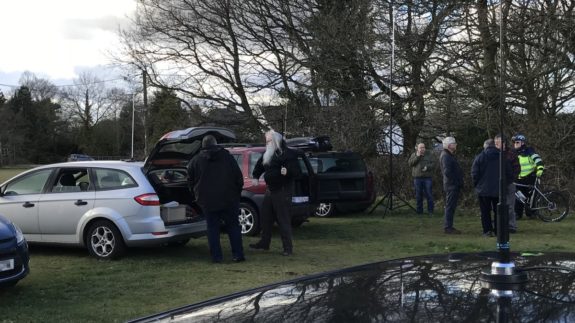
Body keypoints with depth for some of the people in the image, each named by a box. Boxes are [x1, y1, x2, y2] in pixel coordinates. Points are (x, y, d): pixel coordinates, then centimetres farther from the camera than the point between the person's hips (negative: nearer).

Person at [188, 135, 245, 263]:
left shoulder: (195, 161, 3)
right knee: (233, 226, 8)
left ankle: (216, 256, 4)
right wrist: (237, 193, 12)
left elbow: (191, 181, 9)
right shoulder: (227, 156, 3)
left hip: (207, 201, 0)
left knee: (213, 228, 7)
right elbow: (238, 178, 2)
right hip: (229, 199, 0)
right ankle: (238, 254, 4)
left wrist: (198, 195, 21)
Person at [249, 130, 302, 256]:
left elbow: (297, 172, -15)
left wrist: (287, 171, -34)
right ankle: (264, 243, 27)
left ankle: (288, 247, 0)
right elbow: (259, 166, 28)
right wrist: (255, 177, 15)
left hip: (282, 191, -8)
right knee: (266, 217, 14)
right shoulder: (268, 154, 11)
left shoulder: (288, 154, -11)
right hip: (270, 190, 8)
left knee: (283, 220, -6)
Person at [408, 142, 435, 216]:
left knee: (429, 195, -2)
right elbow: (410, 163, -4)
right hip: (417, 178, 1)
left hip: (427, 177, -1)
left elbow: (433, 163, 3)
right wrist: (417, 156, -13)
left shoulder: (428, 154, 8)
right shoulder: (414, 155, 8)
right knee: (418, 195, 3)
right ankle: (419, 212, 10)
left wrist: (427, 167, -14)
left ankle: (430, 211, 4)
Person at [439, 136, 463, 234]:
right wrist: (456, 181, -19)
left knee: (451, 207, 13)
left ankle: (448, 226, 19)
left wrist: (459, 182, 12)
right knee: (450, 207, -7)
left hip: (453, 186, 10)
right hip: (452, 186, -10)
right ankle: (448, 227, -4)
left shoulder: (449, 155, 18)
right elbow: (447, 171, -24)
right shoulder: (445, 156, -15)